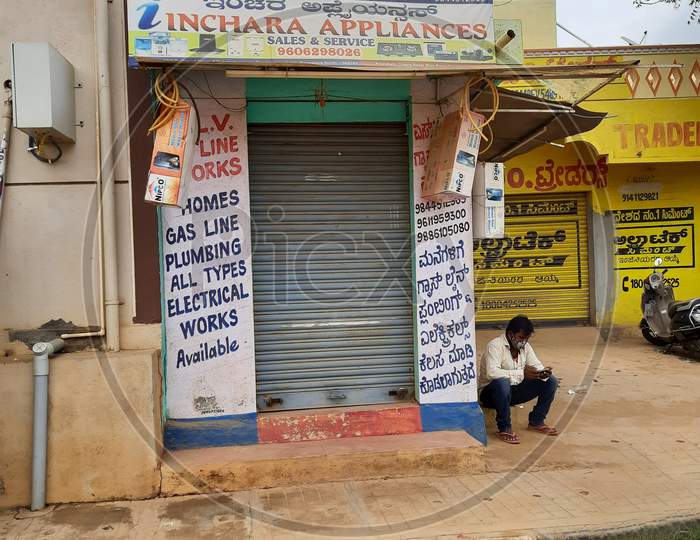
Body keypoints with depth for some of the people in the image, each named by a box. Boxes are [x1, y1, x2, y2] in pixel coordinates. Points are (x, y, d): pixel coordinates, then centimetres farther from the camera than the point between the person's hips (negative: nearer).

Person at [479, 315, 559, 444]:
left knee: (551, 381, -4)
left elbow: (537, 366, 5)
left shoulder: (525, 346, 3)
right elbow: (491, 373, -34)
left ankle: (536, 422, 7)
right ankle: (504, 429, -24)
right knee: (502, 383, -42)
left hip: (514, 391, 7)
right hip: (490, 392, -7)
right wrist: (521, 373, -38)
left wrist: (543, 372, -21)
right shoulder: (495, 345, -20)